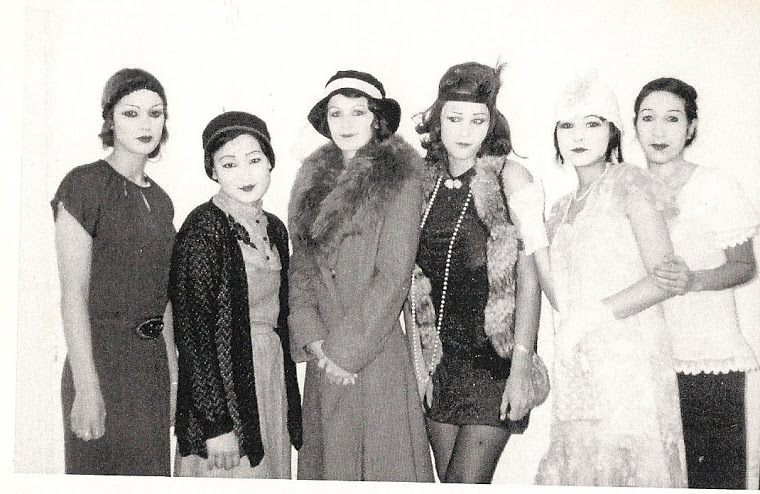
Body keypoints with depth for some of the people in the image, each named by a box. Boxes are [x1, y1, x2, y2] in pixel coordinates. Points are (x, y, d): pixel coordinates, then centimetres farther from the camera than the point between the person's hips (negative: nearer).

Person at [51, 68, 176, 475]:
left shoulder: (160, 199, 11)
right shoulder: (85, 184, -10)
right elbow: (73, 297, -14)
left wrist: (173, 375, 13)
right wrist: (86, 388, -17)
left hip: (153, 361, 7)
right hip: (102, 360, -7)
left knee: (151, 471, 14)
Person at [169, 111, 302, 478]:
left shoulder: (274, 228, 9)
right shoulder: (202, 230, -13)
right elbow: (193, 332, -16)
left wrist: (289, 401, 12)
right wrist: (215, 423, -19)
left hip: (273, 375, 7)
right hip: (220, 377, -7)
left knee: (270, 472, 13)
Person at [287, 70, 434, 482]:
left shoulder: (400, 181, -5)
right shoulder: (314, 179, 12)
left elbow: (393, 277, -10)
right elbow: (301, 266, 8)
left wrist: (346, 348, -12)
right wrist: (313, 339, -5)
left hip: (375, 356, -5)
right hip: (323, 359, 5)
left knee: (379, 462, 1)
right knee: (325, 463, 10)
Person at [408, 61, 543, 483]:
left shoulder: (509, 178, -6)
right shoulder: (422, 183, 6)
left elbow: (529, 278, -9)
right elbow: (413, 278, 8)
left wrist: (521, 368, -14)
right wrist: (416, 359, 3)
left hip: (494, 356, -4)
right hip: (438, 358, 4)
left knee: (467, 483, -7)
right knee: (446, 479, 9)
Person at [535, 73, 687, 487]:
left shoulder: (628, 182, -1)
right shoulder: (562, 209, 20)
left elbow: (665, 278, -9)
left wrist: (590, 315, -12)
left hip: (628, 356, -6)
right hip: (576, 366, 6)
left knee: (625, 466, -6)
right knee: (575, 470, 2)